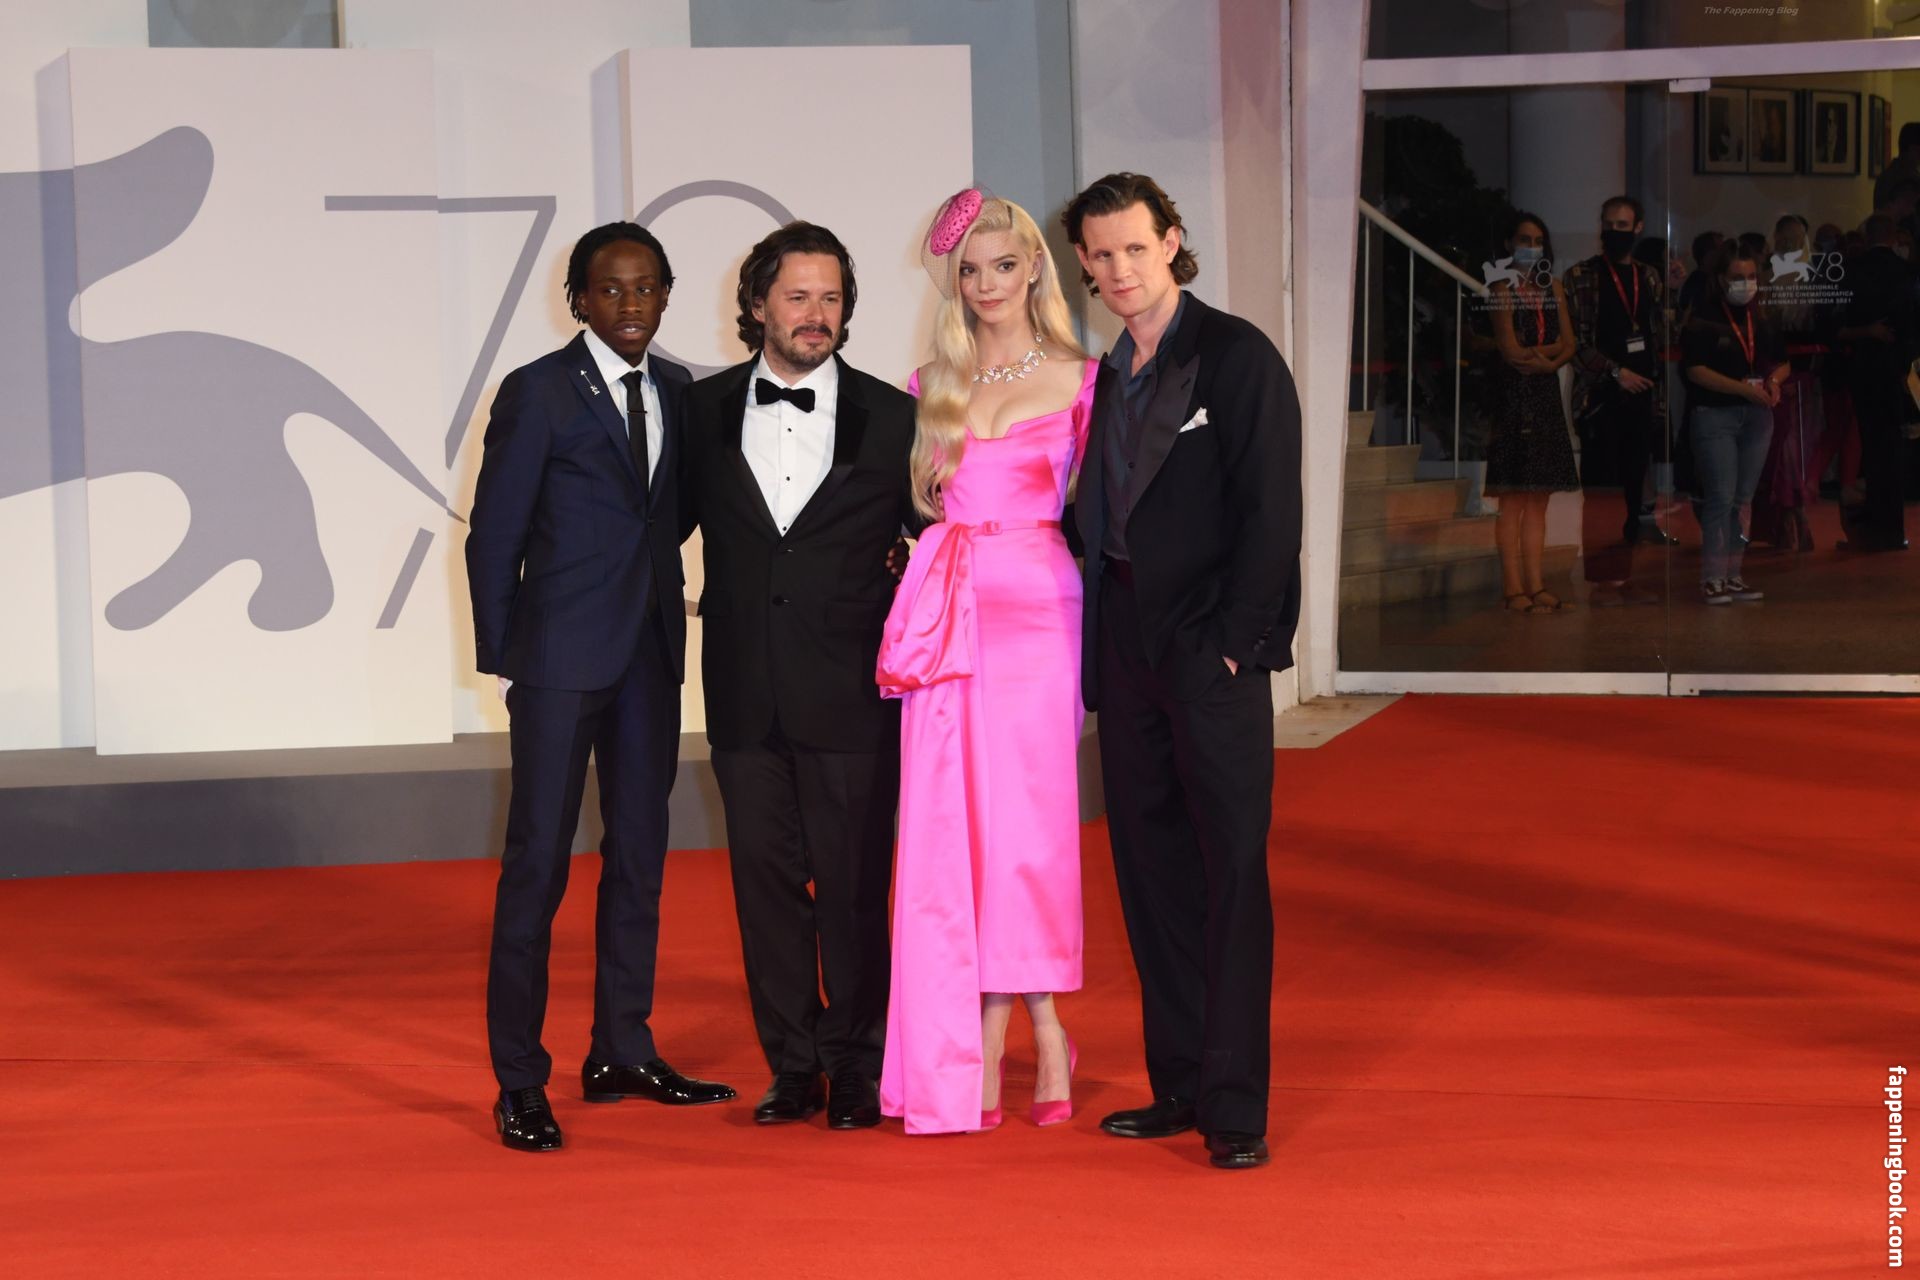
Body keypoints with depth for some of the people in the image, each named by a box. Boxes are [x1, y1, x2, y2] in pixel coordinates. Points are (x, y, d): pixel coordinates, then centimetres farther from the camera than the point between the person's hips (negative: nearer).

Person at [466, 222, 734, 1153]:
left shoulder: (676, 389, 10)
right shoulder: (537, 393, -6)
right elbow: (493, 537, -4)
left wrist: (671, 624, 6)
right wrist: (502, 659, -5)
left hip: (649, 653, 6)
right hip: (560, 656, -6)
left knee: (640, 854, 11)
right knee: (537, 862, -5)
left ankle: (622, 1052, 22)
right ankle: (519, 1084, -2)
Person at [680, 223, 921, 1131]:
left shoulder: (891, 418, 1)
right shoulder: (704, 412, 5)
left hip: (851, 691, -2)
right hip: (745, 694, 2)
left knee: (853, 884, 3)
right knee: (765, 878, 7)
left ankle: (855, 1065, 15)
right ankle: (792, 1066, 16)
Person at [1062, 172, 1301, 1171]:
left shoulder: (1238, 358, -5)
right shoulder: (1108, 377, 15)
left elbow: (1271, 513, -10)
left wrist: (1232, 642, -14)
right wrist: (1098, 658, 8)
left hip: (1214, 656, -7)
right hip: (1127, 657, 7)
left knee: (1232, 875, -5)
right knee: (1151, 874, 8)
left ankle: (1235, 1105, -4)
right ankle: (1178, 1086, 15)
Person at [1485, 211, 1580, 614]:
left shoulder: (1553, 289, 16)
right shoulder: (1504, 289, -3)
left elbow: (1568, 345, 10)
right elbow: (1510, 349, -11)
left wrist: (1544, 361, -9)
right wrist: (1551, 348, 2)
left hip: (1546, 396, 6)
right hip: (1514, 397, -6)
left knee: (1538, 499, 5)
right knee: (1512, 500, -7)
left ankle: (1535, 586, 7)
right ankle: (1513, 589, -6)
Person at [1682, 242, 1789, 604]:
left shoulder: (1764, 320, 12)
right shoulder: (1703, 320, -5)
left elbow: (1783, 362, 19)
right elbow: (1696, 370, -13)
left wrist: (1774, 380, -5)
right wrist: (1745, 388, -19)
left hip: (1757, 415, 5)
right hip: (1714, 415, -5)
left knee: (1744, 499, 6)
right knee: (1721, 498, -9)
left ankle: (1733, 574, 11)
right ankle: (1712, 577, -6)